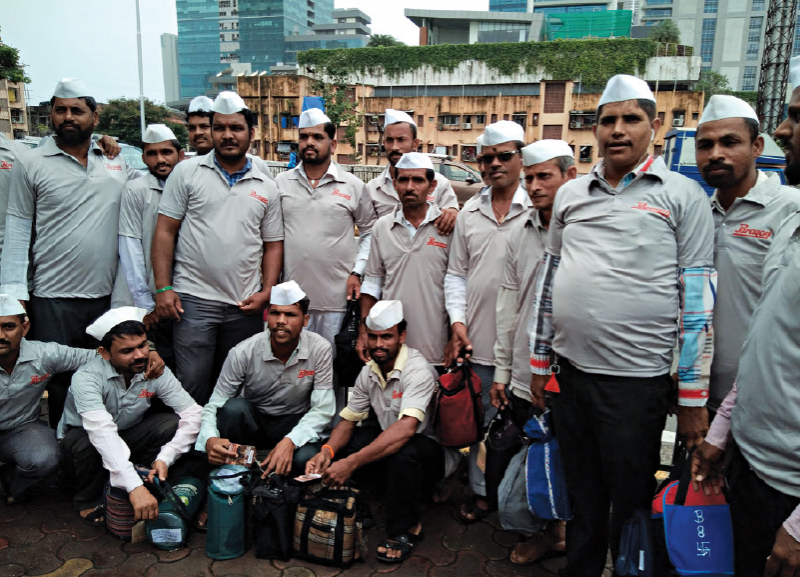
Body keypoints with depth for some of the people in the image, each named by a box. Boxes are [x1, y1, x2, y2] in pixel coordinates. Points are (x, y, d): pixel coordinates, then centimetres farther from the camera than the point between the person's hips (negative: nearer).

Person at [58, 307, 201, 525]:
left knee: (172, 424, -25)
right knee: (83, 442, -36)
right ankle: (88, 500, -6)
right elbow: (102, 432, -44)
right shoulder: (87, 377, -31)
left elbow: (192, 413, -21)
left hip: (128, 437, 2)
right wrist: (134, 487, -53)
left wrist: (165, 458, -35)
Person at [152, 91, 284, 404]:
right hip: (194, 300, -2)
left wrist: (267, 292, -1)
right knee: (192, 385, 0)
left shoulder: (266, 187, 9)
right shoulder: (187, 172, 3)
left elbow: (273, 245, 11)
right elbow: (165, 231, 1)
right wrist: (163, 288, -6)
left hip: (246, 307, 3)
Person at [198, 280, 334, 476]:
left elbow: (322, 408, -16)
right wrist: (210, 439, -36)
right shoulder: (243, 353, -17)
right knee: (234, 407, -33)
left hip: (293, 424, 0)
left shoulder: (320, 349, -18)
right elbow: (215, 404, -13)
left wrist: (290, 441, -33)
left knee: (306, 459, -33)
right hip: (250, 422, 1)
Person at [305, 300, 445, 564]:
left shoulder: (418, 370, -25)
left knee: (402, 451, -38)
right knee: (337, 448, -10)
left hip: (429, 448, -7)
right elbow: (348, 420, 1)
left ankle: (405, 529, -11)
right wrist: (327, 451, -22)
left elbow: (406, 428, -39)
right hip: (385, 441, 7)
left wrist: (352, 462, -44)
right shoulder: (368, 371, -1)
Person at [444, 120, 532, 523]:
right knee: (481, 421, 14)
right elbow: (456, 272, 14)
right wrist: (458, 320, 2)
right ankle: (481, 492, 31)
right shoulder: (469, 212, 10)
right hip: (478, 340, 4)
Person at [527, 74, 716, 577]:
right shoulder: (570, 194, 9)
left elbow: (698, 296, -6)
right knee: (581, 498, 19)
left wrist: (694, 395, -8)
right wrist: (539, 361, 12)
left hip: (637, 379, -4)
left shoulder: (683, 195, -3)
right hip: (571, 371, 4)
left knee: (630, 507, 12)